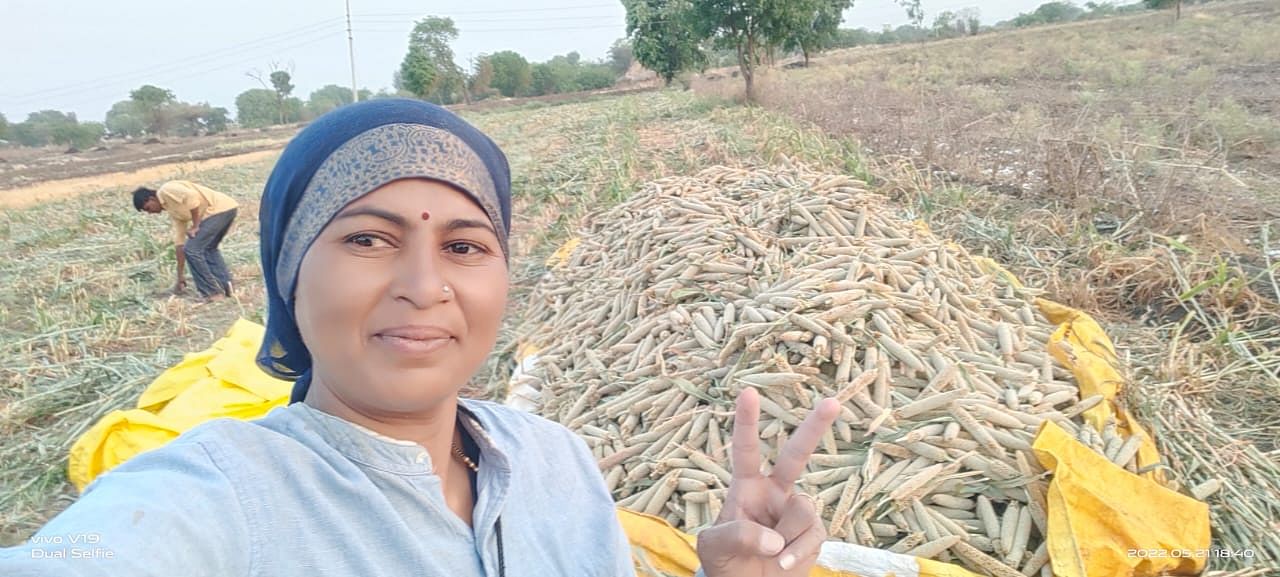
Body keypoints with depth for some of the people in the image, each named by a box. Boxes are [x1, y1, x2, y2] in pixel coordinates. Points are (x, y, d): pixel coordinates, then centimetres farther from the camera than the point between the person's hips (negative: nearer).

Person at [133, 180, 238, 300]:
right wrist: (180, 276, 28)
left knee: (192, 250, -3)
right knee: (208, 248, 28)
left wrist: (195, 226, -9)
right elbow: (179, 241, 27)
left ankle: (212, 293, 3)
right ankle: (225, 284, 18)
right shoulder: (173, 210, 27)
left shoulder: (166, 191, 2)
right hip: (228, 209, 10)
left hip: (218, 209, -10)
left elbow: (192, 196, -17)